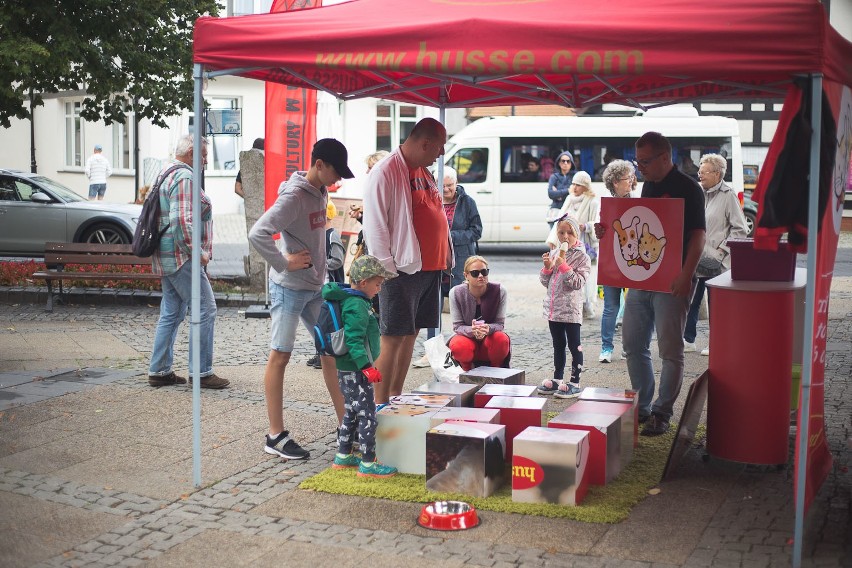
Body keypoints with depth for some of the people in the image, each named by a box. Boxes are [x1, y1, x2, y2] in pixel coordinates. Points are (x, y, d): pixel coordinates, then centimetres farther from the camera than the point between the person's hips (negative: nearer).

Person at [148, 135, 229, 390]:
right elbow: (182, 221, -24)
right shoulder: (184, 178, -14)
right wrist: (198, 252, -18)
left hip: (167, 259, 11)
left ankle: (159, 371, 16)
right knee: (206, 310, -6)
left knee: (171, 314, 13)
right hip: (182, 258, -11)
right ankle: (202, 372, -4)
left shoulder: (167, 174, 20)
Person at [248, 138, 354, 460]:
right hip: (289, 288, -9)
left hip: (315, 288, 9)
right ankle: (276, 437, 5)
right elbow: (257, 234, -27)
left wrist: (321, 269, 11)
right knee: (280, 356, -1)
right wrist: (284, 263, -20)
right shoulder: (294, 197, -18)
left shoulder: (321, 192, 8)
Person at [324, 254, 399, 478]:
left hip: (348, 369, 11)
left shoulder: (349, 299, 11)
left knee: (351, 413, 19)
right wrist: (367, 367, -28)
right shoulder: (357, 306, -20)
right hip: (355, 371, -11)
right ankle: (368, 464, 0)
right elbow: (354, 340, -27)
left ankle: (343, 456, 29)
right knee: (367, 415, -5)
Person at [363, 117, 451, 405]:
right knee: (393, 338, -5)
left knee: (411, 334, 13)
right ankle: (380, 406, 2)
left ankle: (396, 398, 22)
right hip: (402, 270, -9)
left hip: (430, 268, 9)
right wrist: (387, 268, -16)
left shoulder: (424, 173, 17)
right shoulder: (385, 172, -11)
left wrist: (447, 259, 18)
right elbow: (374, 224, -14)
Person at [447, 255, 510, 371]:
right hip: (467, 337, 0)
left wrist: (488, 329, -37)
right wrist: (472, 331, -36)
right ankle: (468, 370, 2)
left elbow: (499, 323, -12)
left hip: (490, 338, 0)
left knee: (502, 339, -34)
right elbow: (457, 326, -12)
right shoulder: (456, 293, -13)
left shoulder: (499, 291, -13)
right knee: (458, 346, -35)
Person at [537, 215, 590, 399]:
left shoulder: (582, 257, -7)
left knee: (574, 346, 1)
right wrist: (547, 267, -6)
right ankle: (558, 379, 26)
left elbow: (578, 282, -17)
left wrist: (563, 265, -21)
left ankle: (575, 382, 6)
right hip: (553, 308, 6)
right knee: (558, 345, 16)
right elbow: (545, 282, 12)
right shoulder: (553, 254, 10)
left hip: (571, 309, -6)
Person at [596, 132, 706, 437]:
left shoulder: (687, 188, -10)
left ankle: (662, 413, 8)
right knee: (633, 344, 11)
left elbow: (697, 235, -15)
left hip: (671, 282, -8)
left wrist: (686, 275, -26)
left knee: (670, 349, 0)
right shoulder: (648, 186, 15)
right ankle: (642, 407, 23)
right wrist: (609, 231, 7)